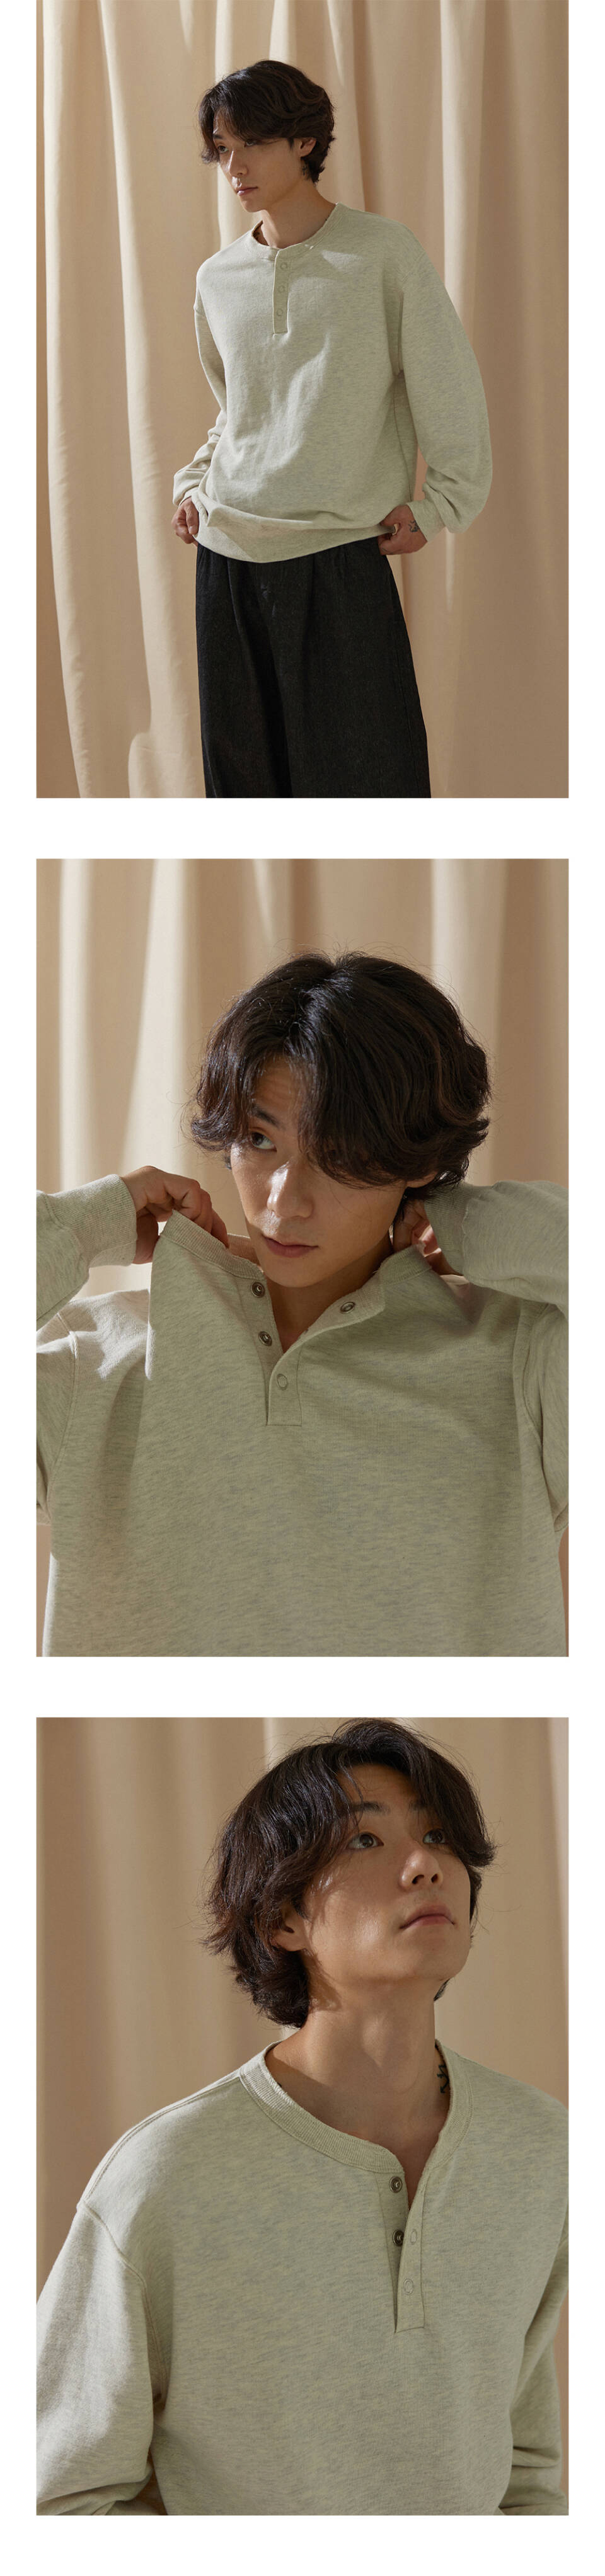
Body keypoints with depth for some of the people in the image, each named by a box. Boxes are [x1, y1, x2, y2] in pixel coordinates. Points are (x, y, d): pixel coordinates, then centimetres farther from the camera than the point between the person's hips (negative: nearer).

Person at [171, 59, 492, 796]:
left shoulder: (383, 252, -4)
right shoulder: (218, 278, 11)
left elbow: (450, 387, 1)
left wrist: (438, 505, -1)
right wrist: (195, 484, 12)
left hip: (340, 552, -5)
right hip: (227, 552, 5)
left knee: (359, 773, -5)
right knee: (244, 770, 7)